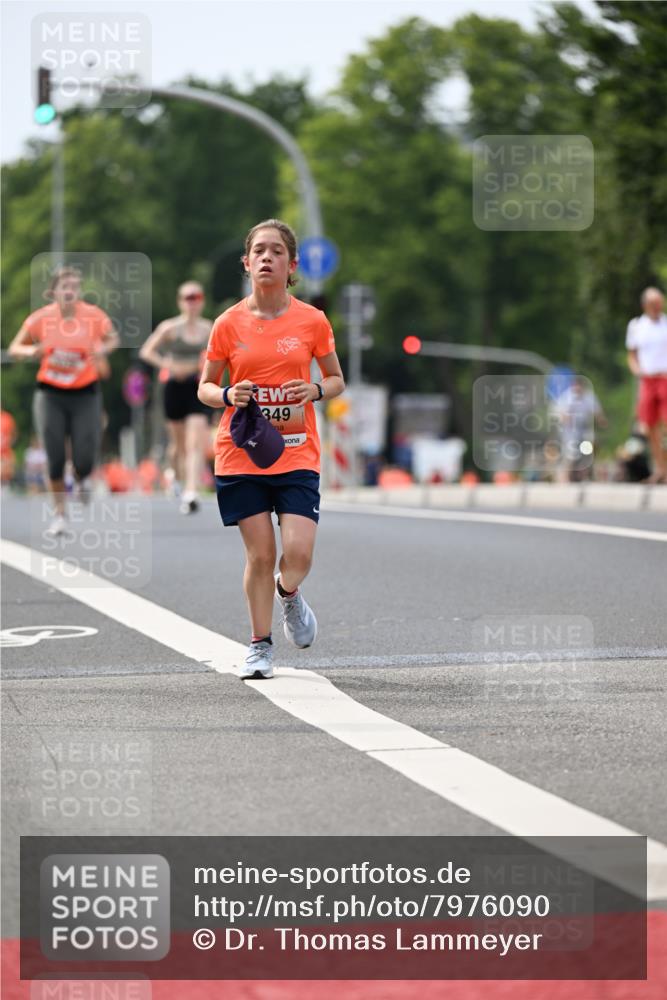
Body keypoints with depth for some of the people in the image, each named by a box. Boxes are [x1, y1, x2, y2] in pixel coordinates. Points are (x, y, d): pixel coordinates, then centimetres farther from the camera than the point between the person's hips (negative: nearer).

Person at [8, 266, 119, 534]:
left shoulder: (94, 316, -8)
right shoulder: (41, 318, -8)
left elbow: (113, 339, 10)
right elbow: (14, 349, 2)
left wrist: (103, 349, -14)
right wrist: (30, 351, -21)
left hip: (85, 395, 0)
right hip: (51, 395, 0)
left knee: (84, 461, -8)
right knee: (55, 459, -5)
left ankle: (82, 480, 31)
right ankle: (60, 515, 12)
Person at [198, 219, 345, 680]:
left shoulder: (312, 321, 0)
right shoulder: (229, 324, -1)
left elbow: (337, 380, 11)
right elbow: (205, 387, 8)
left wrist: (315, 390, -11)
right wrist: (227, 396, -14)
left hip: (297, 454, 0)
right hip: (241, 455, 0)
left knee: (299, 555, -11)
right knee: (259, 554, -1)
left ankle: (288, 593, 26)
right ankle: (260, 645, 17)